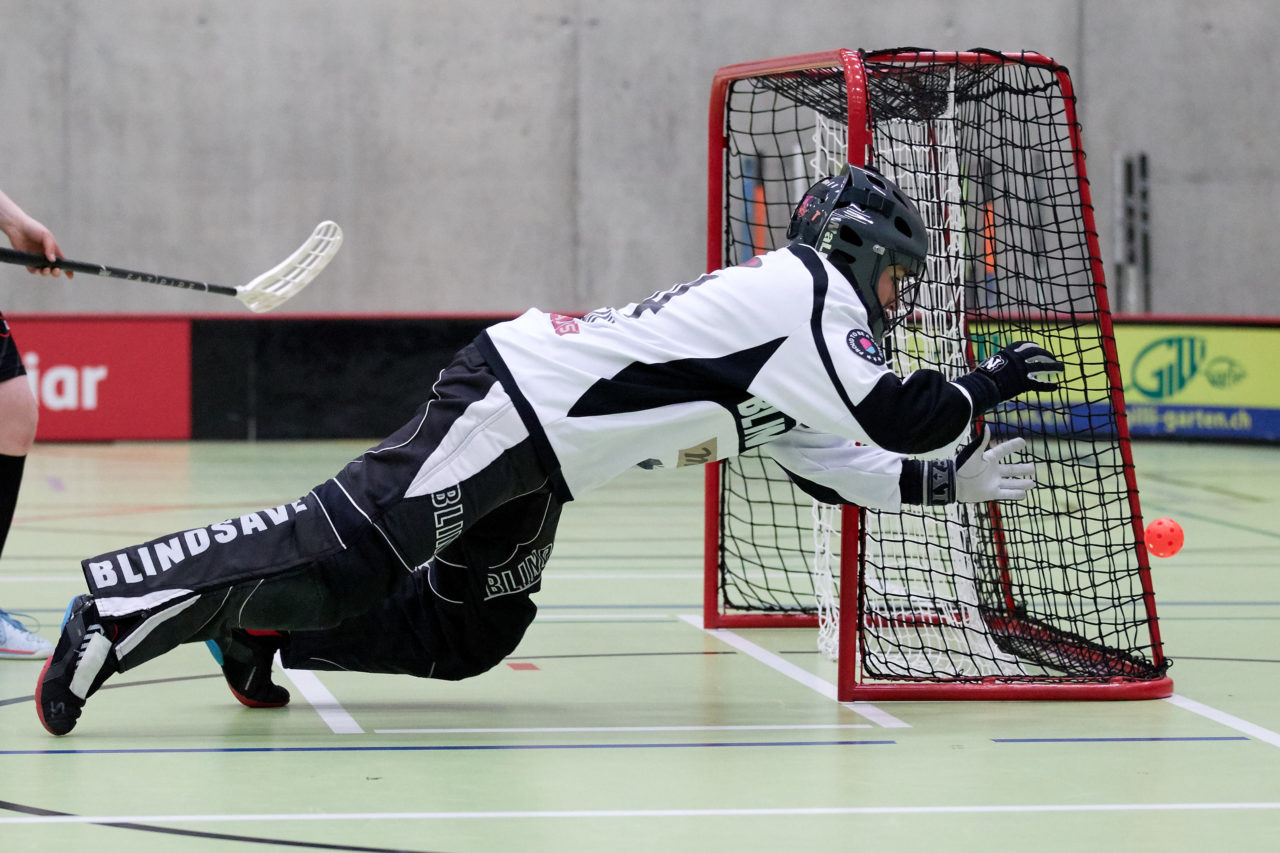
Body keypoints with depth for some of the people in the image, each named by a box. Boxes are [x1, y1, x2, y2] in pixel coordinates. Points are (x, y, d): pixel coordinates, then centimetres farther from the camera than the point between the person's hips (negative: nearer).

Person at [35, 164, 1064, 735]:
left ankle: (257, 620, 13)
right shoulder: (808, 291, -6)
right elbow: (903, 418, -12)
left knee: (469, 634, 8)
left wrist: (955, 478, 29)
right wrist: (986, 386, 5)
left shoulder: (797, 339, 25)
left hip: (537, 451, 10)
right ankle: (126, 609, -24)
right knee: (353, 551, -21)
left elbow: (836, 465, 28)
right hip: (512, 400, -10)